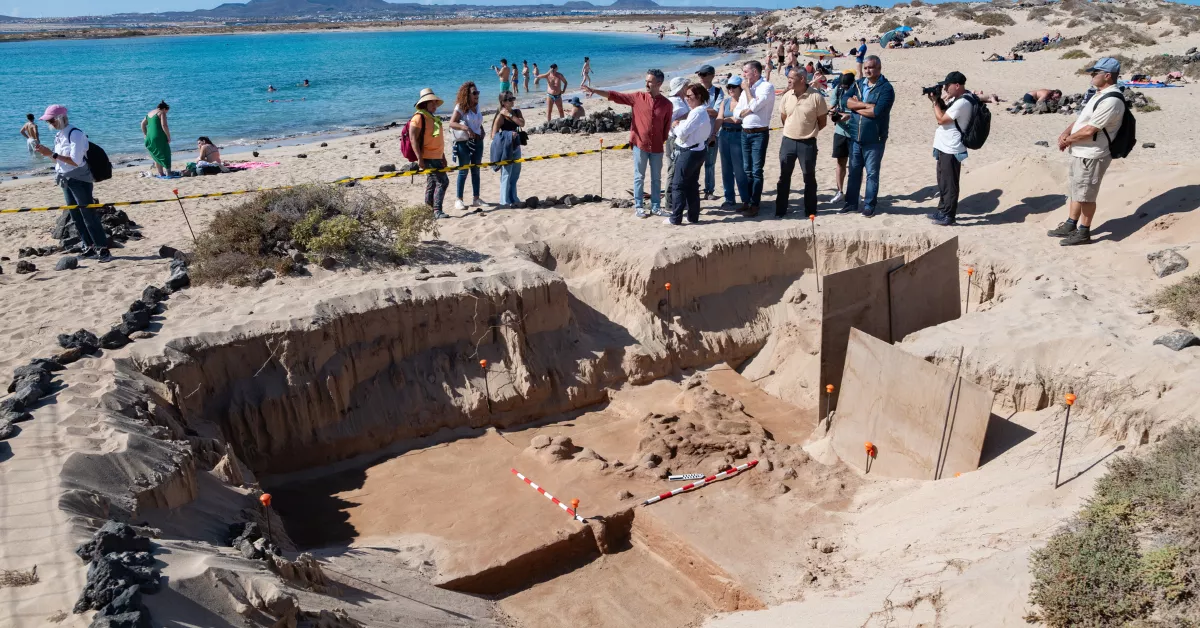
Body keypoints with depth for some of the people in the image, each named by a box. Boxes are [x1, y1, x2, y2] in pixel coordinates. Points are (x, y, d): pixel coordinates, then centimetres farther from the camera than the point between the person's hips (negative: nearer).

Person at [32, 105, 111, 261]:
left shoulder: (75, 134, -15)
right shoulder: (59, 135, 11)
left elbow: (75, 161, -22)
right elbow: (60, 160, 16)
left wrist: (52, 154, -20)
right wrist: (46, 153, 0)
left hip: (79, 180, -9)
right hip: (66, 181, 9)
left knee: (88, 215, -10)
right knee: (75, 216, 10)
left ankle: (103, 249, -8)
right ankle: (88, 247, 17)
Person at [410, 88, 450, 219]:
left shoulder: (434, 118, 20)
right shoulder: (419, 117, -9)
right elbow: (413, 138, -17)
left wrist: (443, 157, 26)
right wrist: (419, 158, -23)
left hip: (436, 157, 9)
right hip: (428, 158, -9)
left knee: (432, 183, 13)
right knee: (442, 181, -16)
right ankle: (437, 210, -15)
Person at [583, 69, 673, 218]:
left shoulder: (666, 103, -4)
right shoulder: (638, 97, -4)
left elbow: (667, 126, 3)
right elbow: (614, 95, -8)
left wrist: (663, 141, 1)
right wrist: (594, 91, -16)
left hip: (657, 147, 1)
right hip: (640, 144, -1)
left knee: (656, 178, 10)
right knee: (639, 177, 6)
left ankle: (655, 206, 21)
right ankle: (638, 206, 14)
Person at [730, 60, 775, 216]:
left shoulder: (767, 87, -9)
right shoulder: (746, 89, 14)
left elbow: (754, 106, -20)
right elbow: (736, 113, 10)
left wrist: (747, 88, -8)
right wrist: (746, 110, -11)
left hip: (759, 133, -7)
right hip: (745, 133, 8)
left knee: (756, 171, -6)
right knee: (747, 170, 11)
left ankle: (755, 204, -3)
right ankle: (748, 201, 19)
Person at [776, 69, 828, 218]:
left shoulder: (816, 97, -11)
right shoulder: (786, 96, 2)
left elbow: (822, 121, -2)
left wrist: (809, 131, 6)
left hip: (807, 143, -4)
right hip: (788, 141, 4)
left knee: (809, 177, 6)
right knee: (784, 177, 7)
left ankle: (810, 210, 16)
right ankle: (780, 210, 16)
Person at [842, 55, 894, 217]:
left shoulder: (886, 88, -10)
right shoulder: (858, 83, 9)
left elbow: (877, 111, -21)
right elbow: (847, 101, -4)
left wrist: (856, 106, -9)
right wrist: (866, 105, -17)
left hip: (874, 139, -6)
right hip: (855, 137, 6)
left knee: (872, 173, 3)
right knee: (854, 171, 13)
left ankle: (869, 205, 11)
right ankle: (851, 203, 23)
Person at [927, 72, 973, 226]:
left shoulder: (962, 103, -22)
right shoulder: (957, 98, 10)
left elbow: (941, 119, -20)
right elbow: (945, 110, 20)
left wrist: (935, 101, -10)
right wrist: (938, 99, 3)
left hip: (951, 150, -10)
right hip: (945, 147, 10)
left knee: (949, 184, -2)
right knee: (943, 182, 19)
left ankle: (948, 215, 6)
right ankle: (942, 211, 30)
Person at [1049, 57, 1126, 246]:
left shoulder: (1111, 100, -22)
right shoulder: (1100, 94, 12)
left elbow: (1089, 130, -24)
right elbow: (1082, 118, 18)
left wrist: (1068, 140, -10)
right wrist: (1067, 132, 1)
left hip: (1092, 156, -10)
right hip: (1081, 152, 10)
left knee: (1086, 195, 0)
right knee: (1076, 191, 18)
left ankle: (1084, 232, 10)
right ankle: (1070, 226, 29)